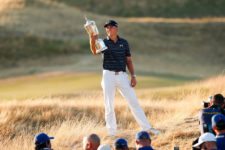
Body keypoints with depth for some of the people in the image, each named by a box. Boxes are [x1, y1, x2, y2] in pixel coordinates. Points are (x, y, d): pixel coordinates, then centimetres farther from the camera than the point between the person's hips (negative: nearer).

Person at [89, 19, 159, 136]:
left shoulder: (124, 42, 7)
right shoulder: (104, 43, -1)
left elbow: (128, 60, 11)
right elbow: (94, 51, -23)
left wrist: (133, 76, 1)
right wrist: (92, 40, -43)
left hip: (122, 76, 2)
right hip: (108, 75, -2)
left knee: (134, 102, 2)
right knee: (109, 106, 1)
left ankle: (147, 128, 4)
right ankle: (111, 133, 9)